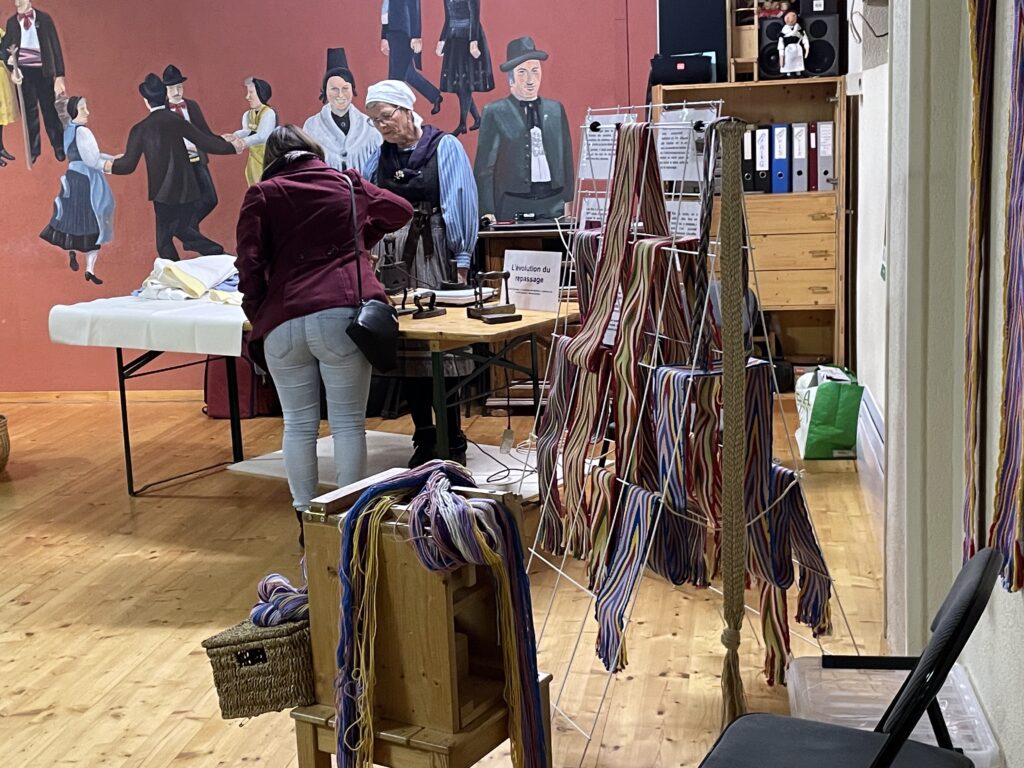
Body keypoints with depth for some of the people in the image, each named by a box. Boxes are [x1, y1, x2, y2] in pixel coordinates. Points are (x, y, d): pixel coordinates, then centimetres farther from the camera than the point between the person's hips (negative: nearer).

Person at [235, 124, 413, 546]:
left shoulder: (262, 195, 11)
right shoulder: (348, 184, 17)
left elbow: (250, 265, 1)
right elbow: (400, 210, 34)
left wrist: (258, 318, 11)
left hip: (283, 321, 0)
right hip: (341, 316, 0)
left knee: (298, 424, 12)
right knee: (348, 422, 6)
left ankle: (306, 519, 19)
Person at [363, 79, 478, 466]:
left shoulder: (444, 147, -1)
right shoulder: (380, 156, 13)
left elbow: (461, 204, -6)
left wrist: (461, 262, -10)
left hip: (434, 257, -5)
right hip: (393, 259, 5)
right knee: (405, 350, 6)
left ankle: (453, 442, 5)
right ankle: (425, 439, 17)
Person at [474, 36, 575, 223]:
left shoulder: (556, 110, 13)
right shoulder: (494, 113, 1)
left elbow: (566, 159, 16)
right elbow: (484, 168, -1)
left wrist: (567, 201, 10)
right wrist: (487, 211, -7)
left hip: (553, 205, 3)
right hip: (512, 206, -3)